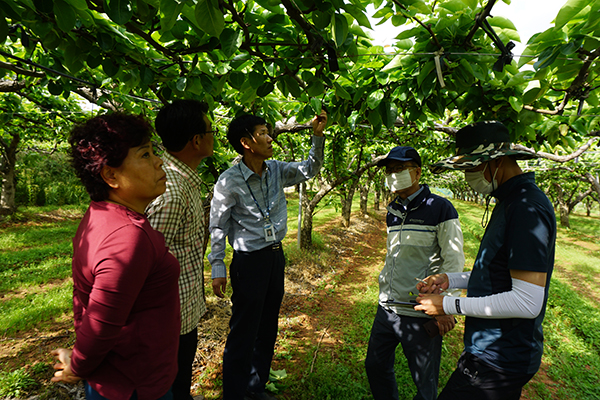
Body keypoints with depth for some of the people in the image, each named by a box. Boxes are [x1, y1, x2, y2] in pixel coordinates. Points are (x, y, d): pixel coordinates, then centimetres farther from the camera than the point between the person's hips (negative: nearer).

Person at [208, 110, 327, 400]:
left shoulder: (276, 171, 2)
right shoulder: (229, 181, -14)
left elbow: (310, 169, 9)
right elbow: (218, 227, -9)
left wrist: (317, 136, -5)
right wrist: (218, 269, -8)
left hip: (276, 256, 7)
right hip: (249, 260, -7)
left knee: (268, 327, 19)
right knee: (244, 332, 5)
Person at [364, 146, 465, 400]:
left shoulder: (440, 208, -9)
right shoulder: (393, 212, 11)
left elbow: (454, 262, -9)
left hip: (421, 313, -6)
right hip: (387, 309, 7)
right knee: (375, 367, 18)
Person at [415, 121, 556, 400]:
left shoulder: (528, 209, -23)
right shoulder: (509, 203, 10)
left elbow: (528, 301, -26)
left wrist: (449, 306, -20)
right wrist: (450, 280, 5)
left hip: (499, 361, -10)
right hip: (494, 348, 10)